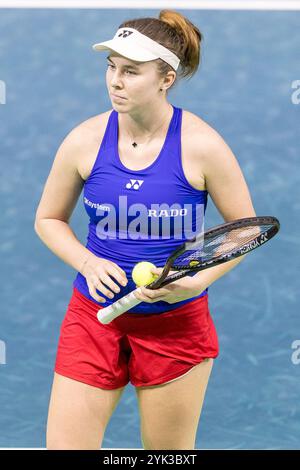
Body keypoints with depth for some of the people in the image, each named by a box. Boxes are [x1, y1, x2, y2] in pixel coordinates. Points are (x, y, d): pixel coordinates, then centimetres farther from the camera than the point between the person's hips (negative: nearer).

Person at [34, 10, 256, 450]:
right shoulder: (85, 140, -6)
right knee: (63, 444, -1)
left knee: (170, 453, 12)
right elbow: (48, 219, 8)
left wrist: (198, 281, -17)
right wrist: (88, 264, -11)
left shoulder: (201, 145, -12)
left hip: (177, 322, -1)